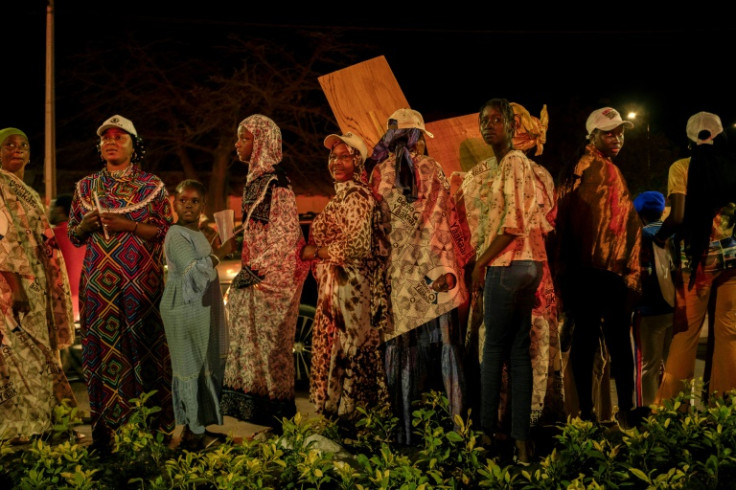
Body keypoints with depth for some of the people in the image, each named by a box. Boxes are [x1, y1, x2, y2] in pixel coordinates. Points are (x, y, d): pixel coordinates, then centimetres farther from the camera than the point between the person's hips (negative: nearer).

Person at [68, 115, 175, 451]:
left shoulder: (153, 186, 6)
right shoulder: (86, 187, 15)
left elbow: (168, 231, 0)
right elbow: (73, 236, 17)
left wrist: (129, 225, -13)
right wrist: (87, 225, -5)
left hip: (142, 282, -2)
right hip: (99, 284, 2)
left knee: (146, 346, -5)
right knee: (103, 347, -1)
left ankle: (156, 424, 0)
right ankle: (104, 431, 4)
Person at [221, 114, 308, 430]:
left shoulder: (275, 184, -13)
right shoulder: (256, 181, 14)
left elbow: (284, 235, -17)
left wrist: (254, 271, -17)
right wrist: (247, 270, 16)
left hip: (270, 278, -9)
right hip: (254, 277, 9)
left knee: (267, 345, -5)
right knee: (248, 344, 9)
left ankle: (272, 418, 2)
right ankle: (250, 412, 15)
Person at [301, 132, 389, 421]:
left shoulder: (356, 196, -12)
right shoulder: (341, 195, 17)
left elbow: (358, 246, -22)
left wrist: (314, 252, -14)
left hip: (347, 286, -10)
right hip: (334, 287, 10)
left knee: (342, 353, -6)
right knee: (337, 351, 11)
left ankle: (344, 414, 0)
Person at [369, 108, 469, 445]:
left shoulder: (381, 172, 3)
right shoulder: (430, 168, 0)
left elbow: (378, 223, 6)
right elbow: (444, 220, -1)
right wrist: (448, 267, 0)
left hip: (398, 267, 1)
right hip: (432, 264, -1)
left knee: (401, 342, 4)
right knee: (441, 339, 3)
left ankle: (404, 431, 5)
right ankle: (456, 422, 3)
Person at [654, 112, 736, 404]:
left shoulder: (682, 168, -2)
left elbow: (678, 217, -11)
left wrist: (659, 237, 7)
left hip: (697, 258, -2)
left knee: (685, 334, 3)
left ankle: (669, 403, 7)